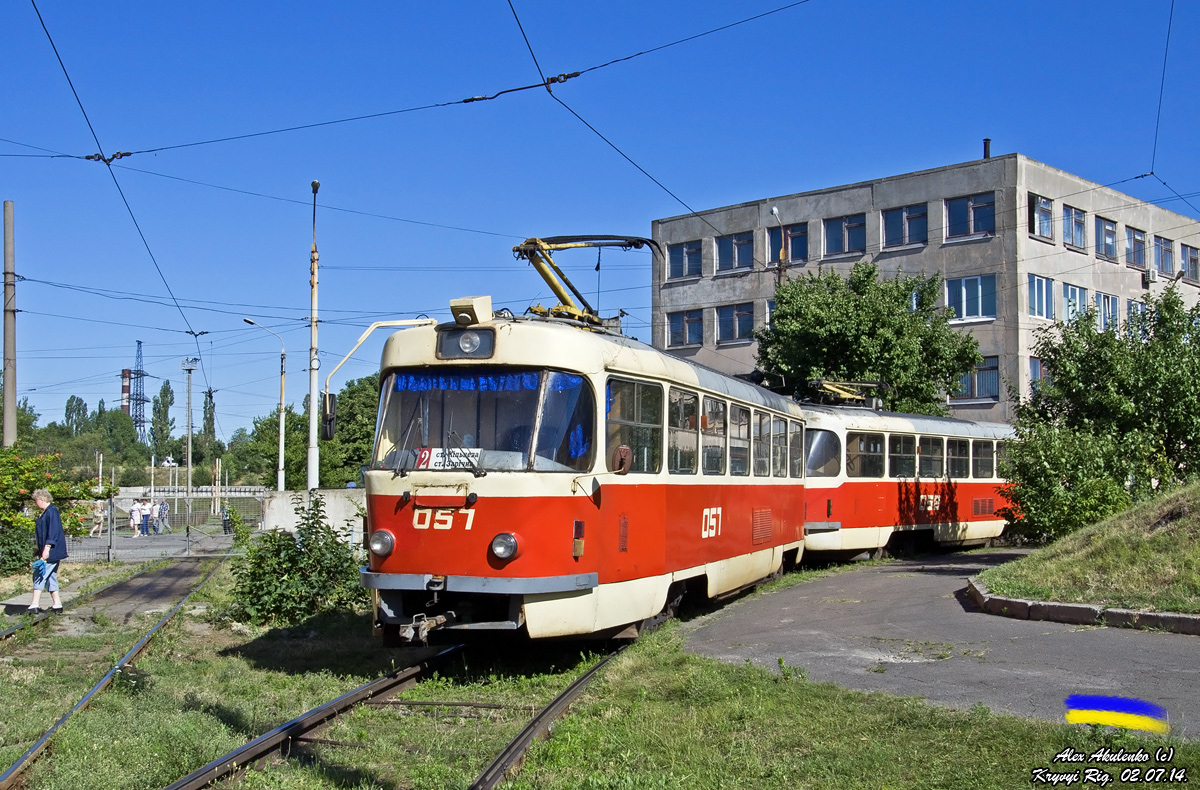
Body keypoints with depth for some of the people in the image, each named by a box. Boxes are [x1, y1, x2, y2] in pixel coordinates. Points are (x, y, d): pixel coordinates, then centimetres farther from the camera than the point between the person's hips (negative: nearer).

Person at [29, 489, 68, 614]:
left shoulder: (52, 511, -14)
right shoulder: (45, 513, 17)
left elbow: (53, 532, -22)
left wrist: (47, 548, -26)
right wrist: (40, 550, 27)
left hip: (52, 551, -10)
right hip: (47, 551, 10)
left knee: (39, 576, -10)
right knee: (50, 577, 10)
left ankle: (34, 605, -10)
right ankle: (57, 605, 12)